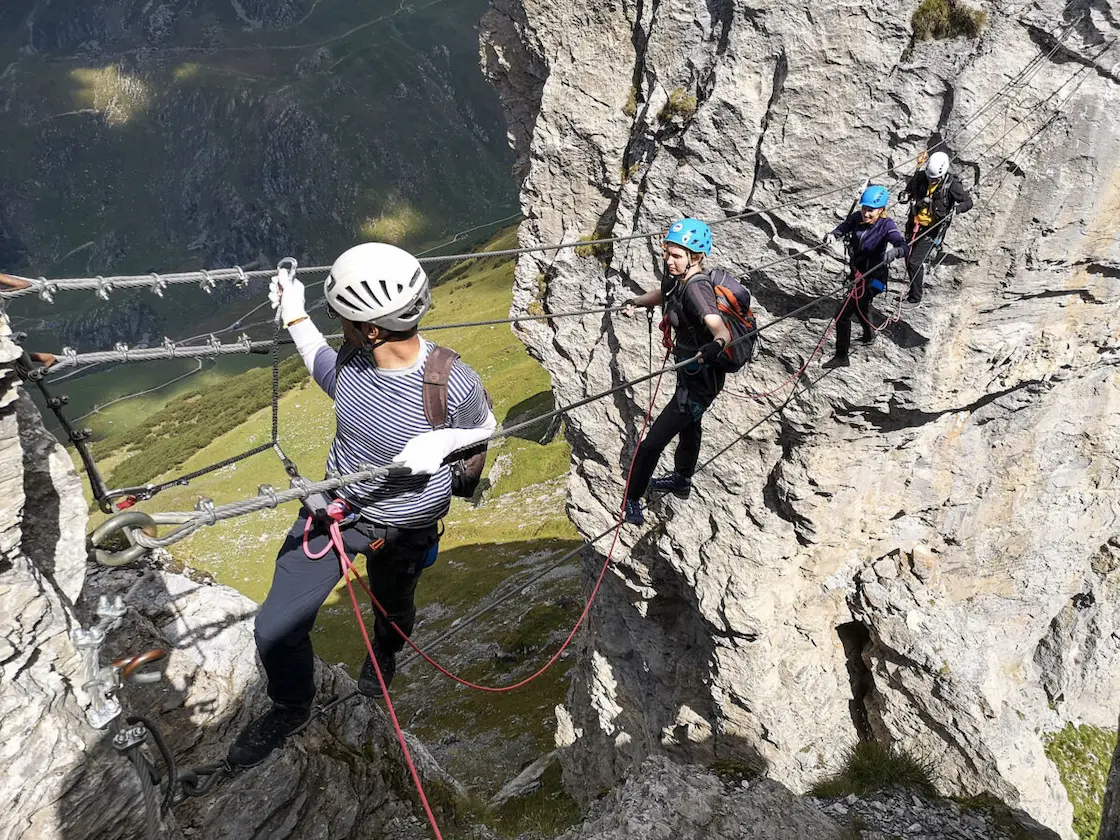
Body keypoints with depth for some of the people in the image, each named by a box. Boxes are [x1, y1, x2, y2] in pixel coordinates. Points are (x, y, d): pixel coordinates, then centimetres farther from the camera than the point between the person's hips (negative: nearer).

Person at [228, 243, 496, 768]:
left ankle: (383, 656, 68)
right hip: (334, 507, 3)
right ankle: (290, 708, 33)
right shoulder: (348, 361, -18)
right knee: (275, 629, -1)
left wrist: (443, 442, -30)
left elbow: (484, 427, -9)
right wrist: (294, 316, 8)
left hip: (403, 531, -2)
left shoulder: (454, 384, -31)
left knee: (394, 610, 29)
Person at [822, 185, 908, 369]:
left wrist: (894, 251, -61)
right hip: (858, 273, 7)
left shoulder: (886, 225, -26)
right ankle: (869, 335, 63)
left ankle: (841, 357, 0)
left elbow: (903, 247, -37)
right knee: (860, 306, 33)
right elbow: (843, 228, 0)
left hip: (873, 278, -7)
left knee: (843, 313, -13)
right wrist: (832, 235, -24)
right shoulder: (857, 218, -11)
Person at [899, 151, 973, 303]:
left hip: (933, 229, -5)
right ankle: (918, 284, 39)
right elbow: (909, 190, 14)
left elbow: (968, 202, -5)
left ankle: (915, 297, 2)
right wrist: (904, 196, -10)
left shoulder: (952, 184, -14)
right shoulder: (920, 177, -4)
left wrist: (956, 209, -26)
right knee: (908, 259, 14)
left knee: (915, 262, -12)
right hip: (915, 225, 5)